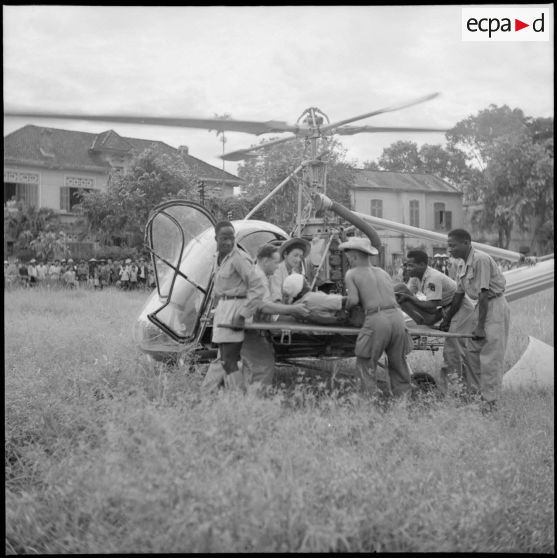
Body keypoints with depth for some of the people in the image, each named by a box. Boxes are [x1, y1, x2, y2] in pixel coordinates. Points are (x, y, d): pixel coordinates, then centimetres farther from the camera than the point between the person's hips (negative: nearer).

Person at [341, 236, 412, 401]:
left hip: (376, 319, -5)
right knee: (398, 363, 17)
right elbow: (392, 296, 19)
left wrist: (345, 307, 16)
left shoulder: (352, 274, 9)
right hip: (397, 315, 5)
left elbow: (353, 300, -5)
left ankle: (374, 394, -1)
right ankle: (403, 395, 18)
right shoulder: (383, 272, 25)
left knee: (365, 363, 8)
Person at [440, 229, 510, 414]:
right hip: (481, 307, 9)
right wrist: (446, 321, 22)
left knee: (490, 357, -8)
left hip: (495, 306, -9)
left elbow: (484, 294, -22)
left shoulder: (480, 259, -20)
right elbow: (458, 296, 18)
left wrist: (480, 326, -22)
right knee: (472, 353, 11)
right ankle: (473, 393, 22)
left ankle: (490, 402, -4)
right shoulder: (463, 266, 8)